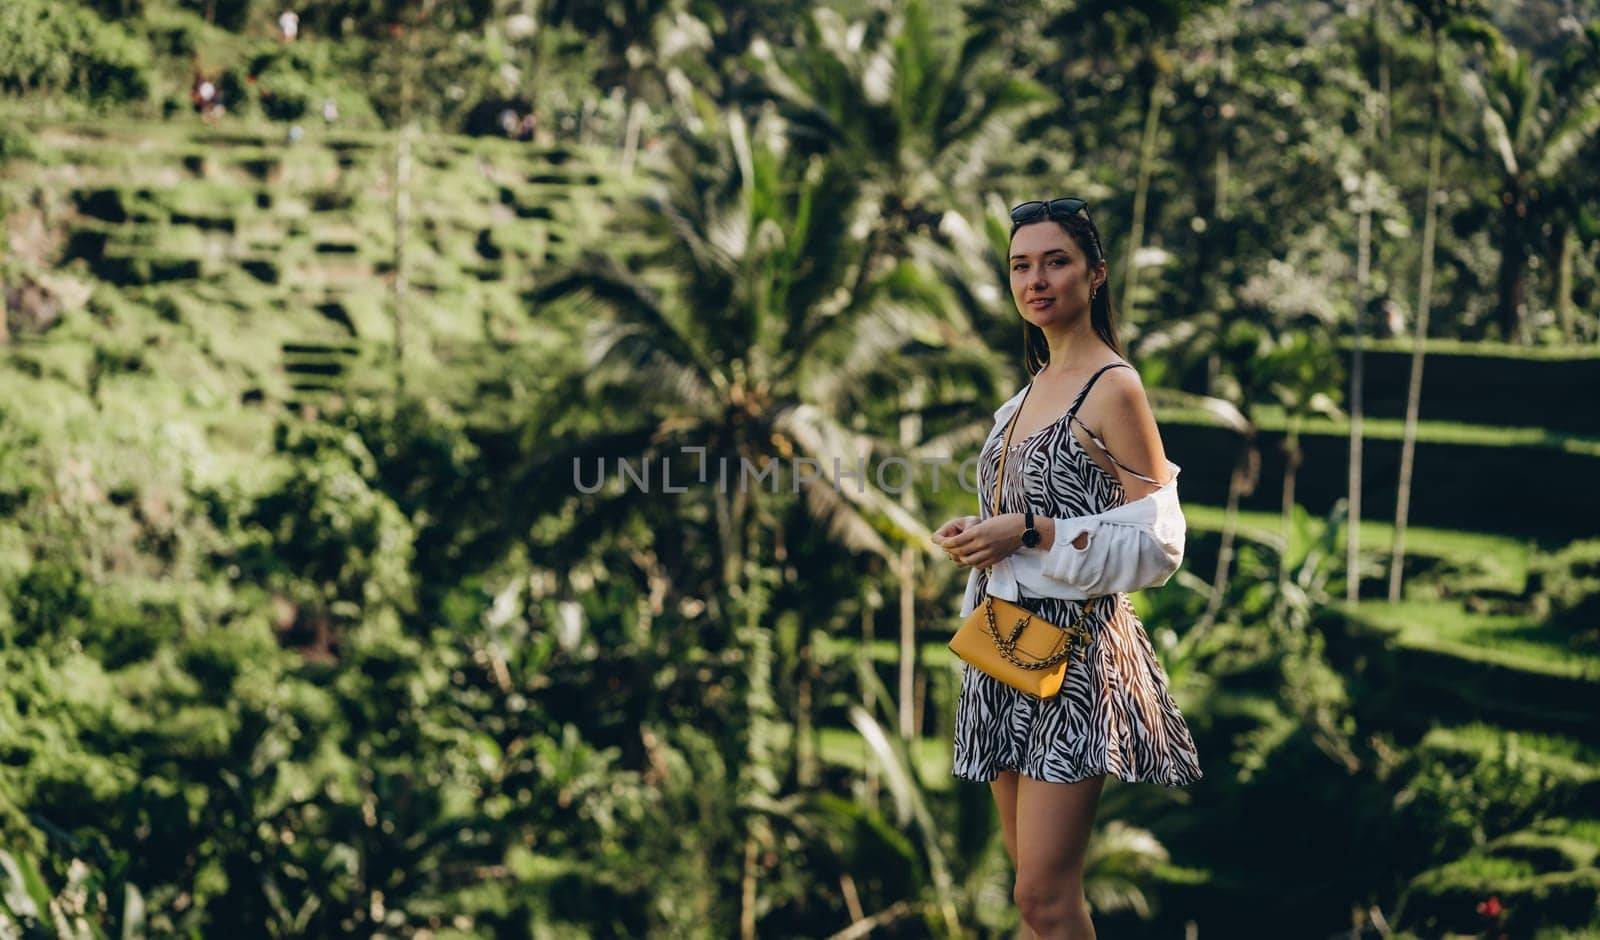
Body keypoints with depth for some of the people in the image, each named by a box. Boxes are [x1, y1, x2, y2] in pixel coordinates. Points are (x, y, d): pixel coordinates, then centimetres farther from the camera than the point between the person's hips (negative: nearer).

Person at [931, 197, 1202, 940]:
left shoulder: (1114, 389, -10)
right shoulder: (1034, 387, 15)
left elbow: (1155, 544, -14)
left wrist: (1028, 533, -19)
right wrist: (976, 534, 5)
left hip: (1074, 648, -8)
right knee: (1030, 871, 11)